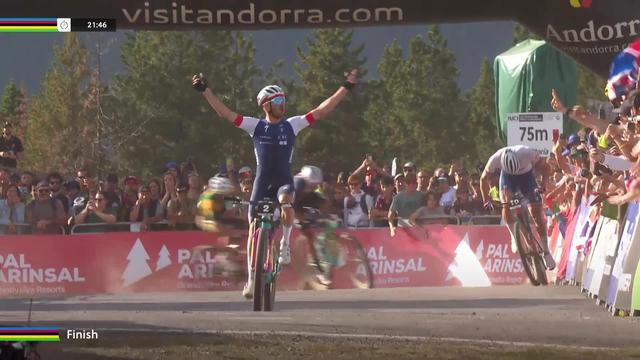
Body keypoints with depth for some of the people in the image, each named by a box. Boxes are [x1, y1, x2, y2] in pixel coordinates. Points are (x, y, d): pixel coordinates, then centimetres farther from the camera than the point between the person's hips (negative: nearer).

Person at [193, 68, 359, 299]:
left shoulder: (292, 125, 4)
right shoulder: (256, 126, 4)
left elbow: (322, 110, 2)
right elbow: (225, 113, 1)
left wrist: (346, 88, -2)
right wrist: (205, 91, -5)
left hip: (284, 180, -1)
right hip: (262, 182, 1)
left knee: (286, 202, -36)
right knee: (254, 229, -1)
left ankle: (285, 244, -12)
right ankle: (252, 278, 9)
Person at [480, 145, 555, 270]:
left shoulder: (527, 153, -38)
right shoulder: (495, 159, -33)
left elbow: (544, 167, -20)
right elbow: (484, 179, -16)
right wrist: (486, 200, -22)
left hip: (526, 174, -1)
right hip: (507, 177, 1)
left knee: (537, 213, -8)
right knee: (506, 203, -28)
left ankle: (546, 252, 1)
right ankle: (514, 236, -9)